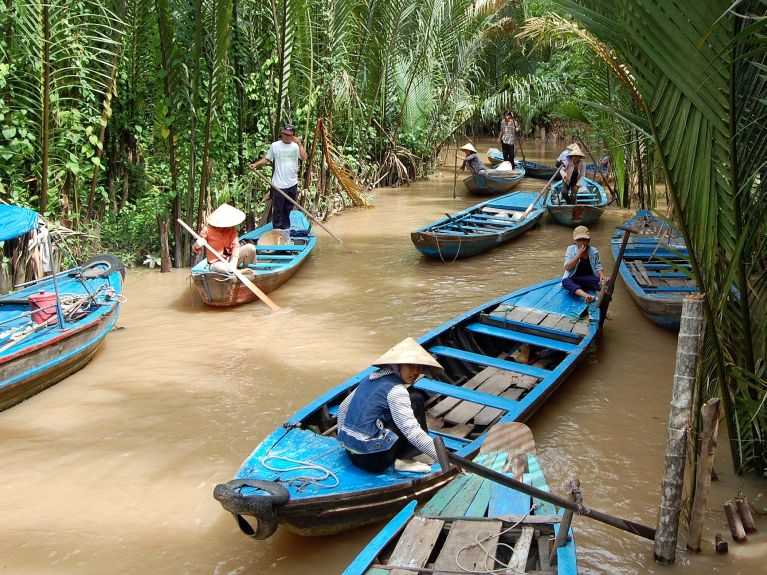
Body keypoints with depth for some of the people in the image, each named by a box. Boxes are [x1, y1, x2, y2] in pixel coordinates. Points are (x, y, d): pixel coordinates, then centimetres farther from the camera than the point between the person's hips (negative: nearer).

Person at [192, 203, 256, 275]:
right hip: (216, 263, -4)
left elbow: (235, 245, -17)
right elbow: (195, 249, -6)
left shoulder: (232, 229, -5)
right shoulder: (207, 230, -13)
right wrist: (197, 245, -33)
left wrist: (233, 262, -33)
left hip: (230, 259, 4)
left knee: (250, 248, -20)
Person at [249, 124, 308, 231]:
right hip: (279, 184, -3)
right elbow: (266, 159, 3)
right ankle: (277, 229, 14)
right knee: (278, 208, 3)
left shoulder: (296, 146, 1)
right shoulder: (275, 145, -3)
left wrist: (300, 143, -19)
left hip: (292, 183, 3)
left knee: (288, 207, 16)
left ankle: (286, 227, 30)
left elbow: (304, 158, -14)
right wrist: (256, 164, -12)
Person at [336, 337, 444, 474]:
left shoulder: (372, 378, 10)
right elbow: (412, 432, -22)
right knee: (415, 399, -4)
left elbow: (343, 407, 20)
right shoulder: (395, 390, -14)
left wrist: (344, 440, 32)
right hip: (372, 459, -8)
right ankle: (403, 460, -4)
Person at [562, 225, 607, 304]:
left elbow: (598, 266, 6)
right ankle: (587, 296, -61)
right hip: (574, 280, -3)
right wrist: (579, 254, -18)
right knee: (565, 281, -39)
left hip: (589, 278, 3)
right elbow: (567, 267, -11)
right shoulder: (571, 249, -1)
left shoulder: (593, 251, 5)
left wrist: (602, 275, -17)